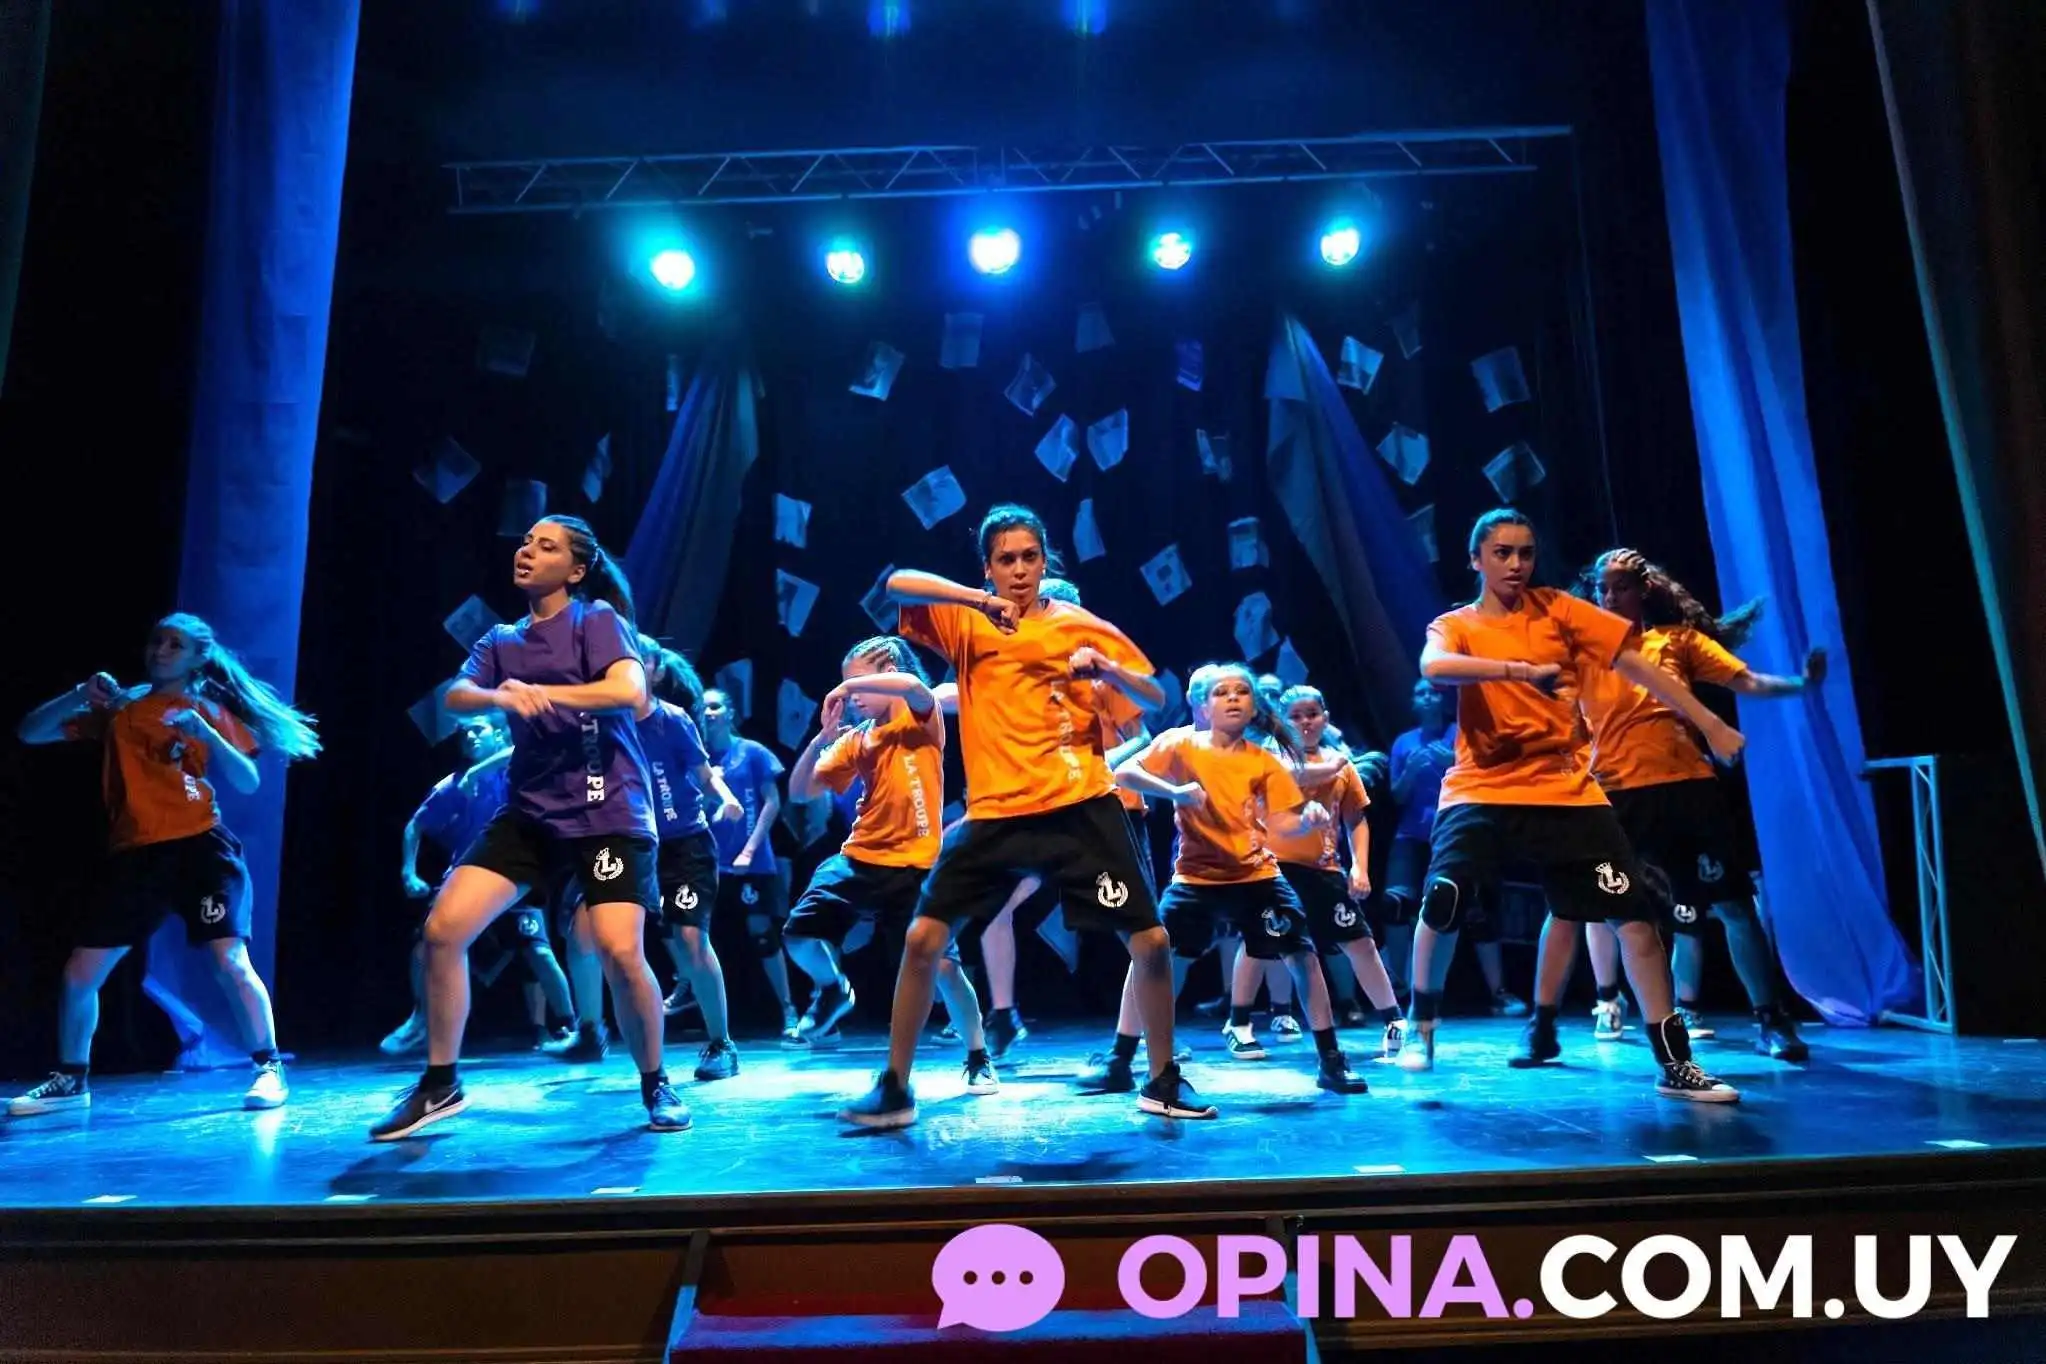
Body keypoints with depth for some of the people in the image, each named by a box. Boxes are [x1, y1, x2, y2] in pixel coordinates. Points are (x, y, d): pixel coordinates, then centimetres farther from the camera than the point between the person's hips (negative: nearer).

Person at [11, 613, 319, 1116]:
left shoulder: (209, 709, 7)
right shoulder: (118, 709, 14)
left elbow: (249, 783, -2)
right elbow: (29, 732, 11)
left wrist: (205, 732, -17)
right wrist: (81, 695, -4)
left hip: (199, 846, -4)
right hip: (134, 855, 4)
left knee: (230, 961, -15)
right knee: (79, 973, 6)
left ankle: (269, 1069, -4)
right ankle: (70, 1080, 27)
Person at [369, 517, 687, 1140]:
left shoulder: (597, 618, -2)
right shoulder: (501, 641, 14)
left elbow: (631, 692, -18)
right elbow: (454, 698, -2)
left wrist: (540, 691, -19)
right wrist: (499, 696, -23)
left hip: (607, 814, -5)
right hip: (529, 813, 6)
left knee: (621, 953, -17)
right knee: (442, 930, -5)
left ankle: (656, 1086, 9)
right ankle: (439, 1083, 14)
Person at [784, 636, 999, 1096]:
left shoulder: (922, 719, -3)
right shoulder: (855, 738, 10)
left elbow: (913, 686, -29)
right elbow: (799, 792, 7)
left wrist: (850, 683, -21)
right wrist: (821, 739, -8)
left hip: (915, 864, -5)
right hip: (859, 860, 5)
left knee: (942, 964, -7)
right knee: (801, 936, -6)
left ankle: (979, 1060, 14)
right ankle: (834, 989, 27)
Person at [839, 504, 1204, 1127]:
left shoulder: (1084, 626, 7)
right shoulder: (965, 620, 6)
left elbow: (1155, 699, 8)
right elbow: (895, 584, -8)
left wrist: (1107, 669, -13)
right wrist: (979, 599, -21)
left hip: (1080, 807, 0)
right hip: (994, 812, 0)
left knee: (1150, 942, -1)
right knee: (923, 939, -4)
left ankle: (1163, 1082, 21)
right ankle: (894, 1088, 14)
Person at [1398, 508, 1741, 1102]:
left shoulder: (1558, 610, 7)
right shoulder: (1454, 626, 2)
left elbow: (1636, 666, 7)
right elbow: (1433, 666, -22)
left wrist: (1710, 725, 5)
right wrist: (1521, 669, -34)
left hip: (1565, 788, 2)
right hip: (1481, 788, -2)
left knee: (1634, 912, -3)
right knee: (1442, 902, -19)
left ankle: (1675, 1064, 11)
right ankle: (1420, 1030, 5)